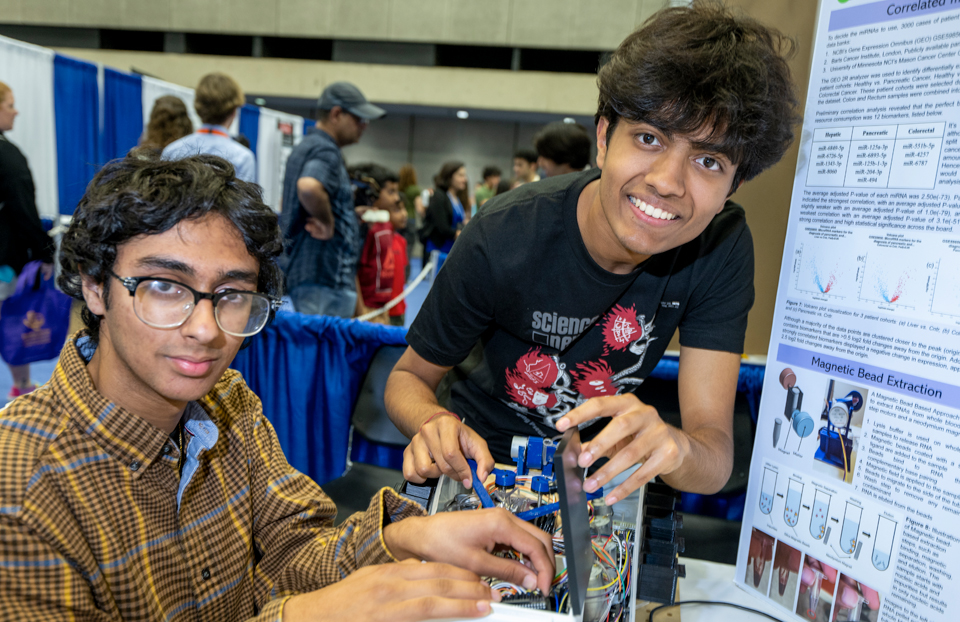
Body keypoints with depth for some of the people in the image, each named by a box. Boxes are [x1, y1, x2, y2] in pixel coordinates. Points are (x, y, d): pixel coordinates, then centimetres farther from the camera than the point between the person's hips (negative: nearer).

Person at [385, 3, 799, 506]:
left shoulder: (722, 246, -16)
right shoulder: (503, 239, -25)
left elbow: (717, 457, -19)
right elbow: (409, 376, -9)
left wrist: (673, 446, -42)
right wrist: (436, 425, -32)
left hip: (604, 482, 4)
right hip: (489, 462, -3)